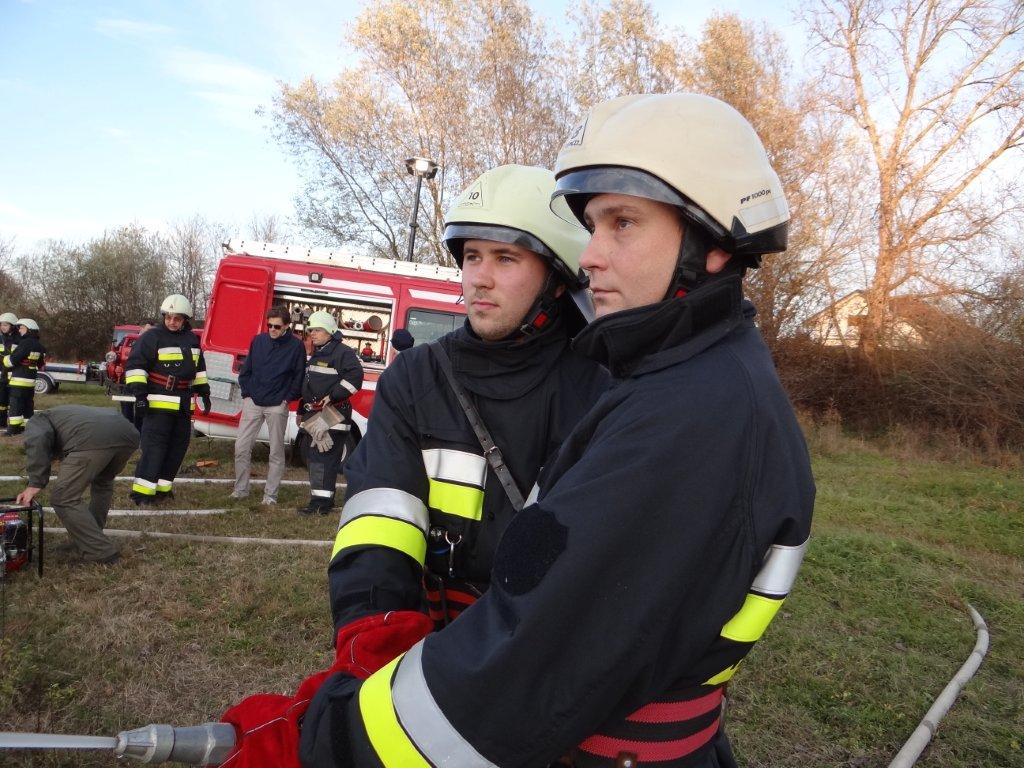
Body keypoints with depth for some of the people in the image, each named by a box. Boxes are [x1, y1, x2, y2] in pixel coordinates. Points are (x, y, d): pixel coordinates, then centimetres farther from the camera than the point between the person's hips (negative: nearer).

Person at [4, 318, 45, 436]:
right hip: (31, 380, 9)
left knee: (15, 405, -5)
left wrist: (4, 359, 1)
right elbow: (39, 364, 18)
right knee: (28, 405, 12)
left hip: (18, 380, -8)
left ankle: (13, 428, -5)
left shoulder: (25, 343, -17)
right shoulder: (38, 346, 10)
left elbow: (12, 360, -17)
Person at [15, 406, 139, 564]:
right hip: (129, 433, 7)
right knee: (103, 483, 33)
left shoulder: (36, 421, 29)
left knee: (63, 498, 5)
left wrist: (35, 484, 2)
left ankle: (101, 553, 7)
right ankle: (89, 540, 37)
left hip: (94, 440, -7)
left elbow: (37, 440, 2)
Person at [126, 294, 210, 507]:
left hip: (183, 404, 7)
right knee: (154, 446, -11)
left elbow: (199, 368, 24)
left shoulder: (192, 340, 13)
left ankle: (162, 487, 18)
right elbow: (135, 365, -11)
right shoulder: (152, 337, -7)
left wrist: (204, 393, 21)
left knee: (178, 446, 9)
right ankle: (141, 491, -8)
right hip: (159, 403, -7)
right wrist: (139, 393, -18)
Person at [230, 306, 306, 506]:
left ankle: (270, 494, 11)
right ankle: (240, 489, 15)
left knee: (276, 452, 3)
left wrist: (287, 398, -4)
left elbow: (299, 377, 1)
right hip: (253, 403, 3)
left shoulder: (296, 346, -3)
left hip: (277, 406, -3)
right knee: (241, 447, 2)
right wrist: (247, 393, 4)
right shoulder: (258, 340, 6)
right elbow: (245, 370, 12)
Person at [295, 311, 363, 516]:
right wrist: (301, 411, 28)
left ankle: (321, 502, -11)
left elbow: (355, 376, -21)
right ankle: (324, 497, 24)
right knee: (313, 455, 14)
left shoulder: (343, 352, -9)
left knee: (324, 457, -13)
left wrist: (332, 396, -22)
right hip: (315, 415, 10)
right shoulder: (316, 355, 21)